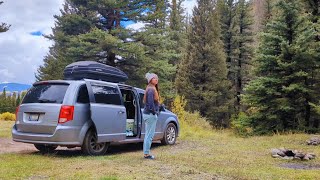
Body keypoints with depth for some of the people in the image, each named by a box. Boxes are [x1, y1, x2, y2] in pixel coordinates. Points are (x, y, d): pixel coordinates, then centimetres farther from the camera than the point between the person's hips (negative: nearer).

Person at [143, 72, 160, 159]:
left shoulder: (152, 89, 15)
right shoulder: (151, 90, -15)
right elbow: (150, 103, -22)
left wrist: (155, 112, 12)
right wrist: (154, 112, -14)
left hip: (148, 114, 10)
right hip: (151, 114, -10)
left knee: (148, 134, 13)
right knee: (150, 135, -4)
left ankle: (146, 153, 20)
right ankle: (146, 153, 1)